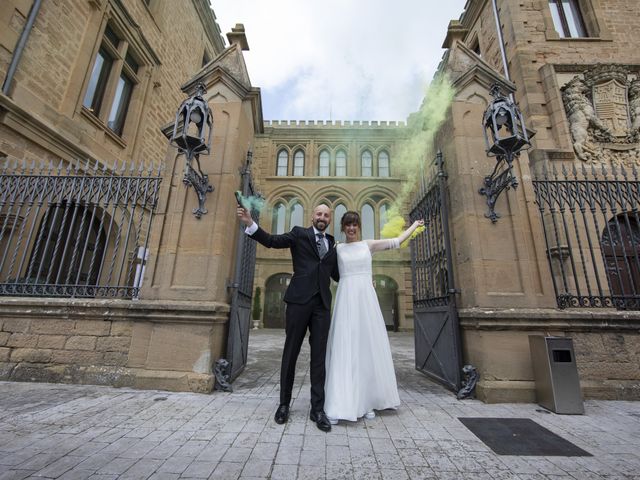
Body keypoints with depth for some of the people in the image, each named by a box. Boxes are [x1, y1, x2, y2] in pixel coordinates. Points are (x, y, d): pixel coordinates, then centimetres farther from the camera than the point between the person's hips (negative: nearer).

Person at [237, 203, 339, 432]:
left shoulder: (332, 243, 16)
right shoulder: (299, 233, 6)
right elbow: (272, 241, -6)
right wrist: (250, 223, -19)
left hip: (322, 304, 3)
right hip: (299, 301, -3)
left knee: (319, 357, 6)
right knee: (290, 353, 9)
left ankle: (317, 409, 20)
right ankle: (284, 403, 27)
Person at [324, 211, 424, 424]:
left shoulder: (368, 245, 11)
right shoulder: (337, 248, 9)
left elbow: (397, 241, 18)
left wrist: (414, 225, 28)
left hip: (366, 298, 2)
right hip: (346, 299, -1)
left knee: (368, 348, 5)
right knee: (344, 349, -4)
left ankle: (367, 402, 19)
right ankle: (338, 405, 1)